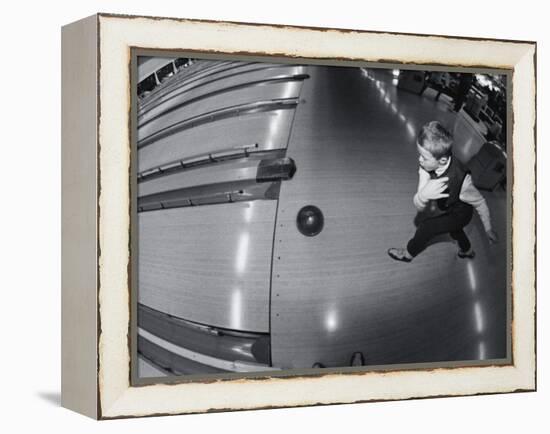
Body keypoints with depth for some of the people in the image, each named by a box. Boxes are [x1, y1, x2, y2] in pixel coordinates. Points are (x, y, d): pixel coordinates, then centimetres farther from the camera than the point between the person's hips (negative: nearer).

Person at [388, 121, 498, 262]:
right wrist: (423, 195, -56)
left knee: (426, 227, -3)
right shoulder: (427, 166, -34)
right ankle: (467, 250, 66)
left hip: (460, 214, -5)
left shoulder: (460, 180, -47)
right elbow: (418, 206, -32)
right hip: (444, 208, 6)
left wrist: (488, 229, -13)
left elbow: (480, 203, -26)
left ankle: (408, 253, 31)